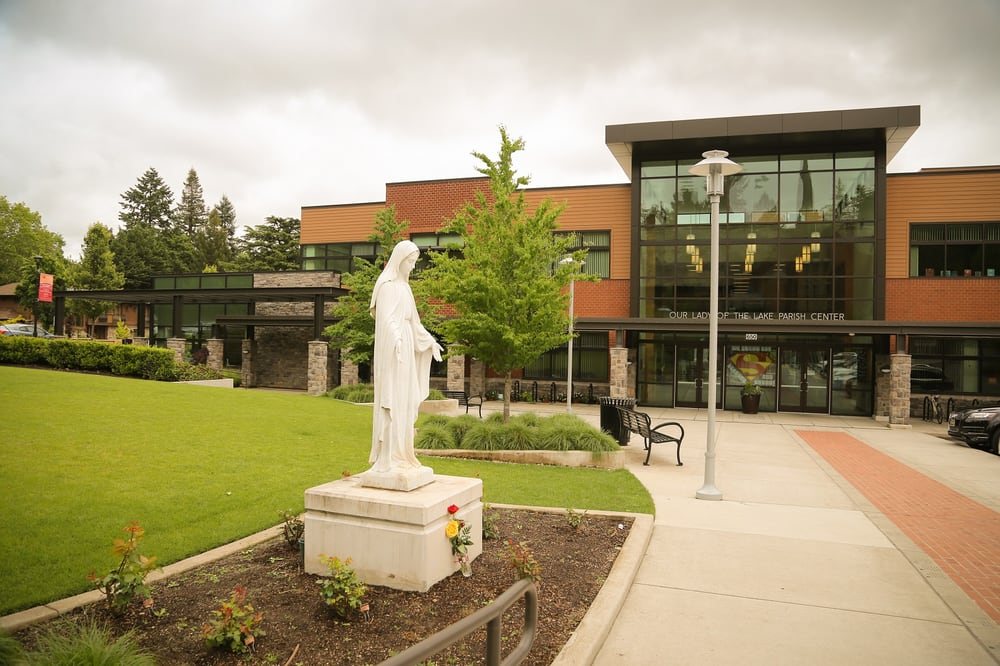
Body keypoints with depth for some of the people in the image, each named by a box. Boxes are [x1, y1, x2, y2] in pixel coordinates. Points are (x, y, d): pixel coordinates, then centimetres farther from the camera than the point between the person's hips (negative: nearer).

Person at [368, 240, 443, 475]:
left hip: (405, 347, 9)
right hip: (393, 348, -9)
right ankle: (388, 457, -5)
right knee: (392, 401, -9)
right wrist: (396, 339, -41)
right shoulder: (388, 285, -10)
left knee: (403, 401, 9)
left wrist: (430, 341, 27)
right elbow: (387, 319, -23)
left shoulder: (403, 286, 18)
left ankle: (398, 454, 14)